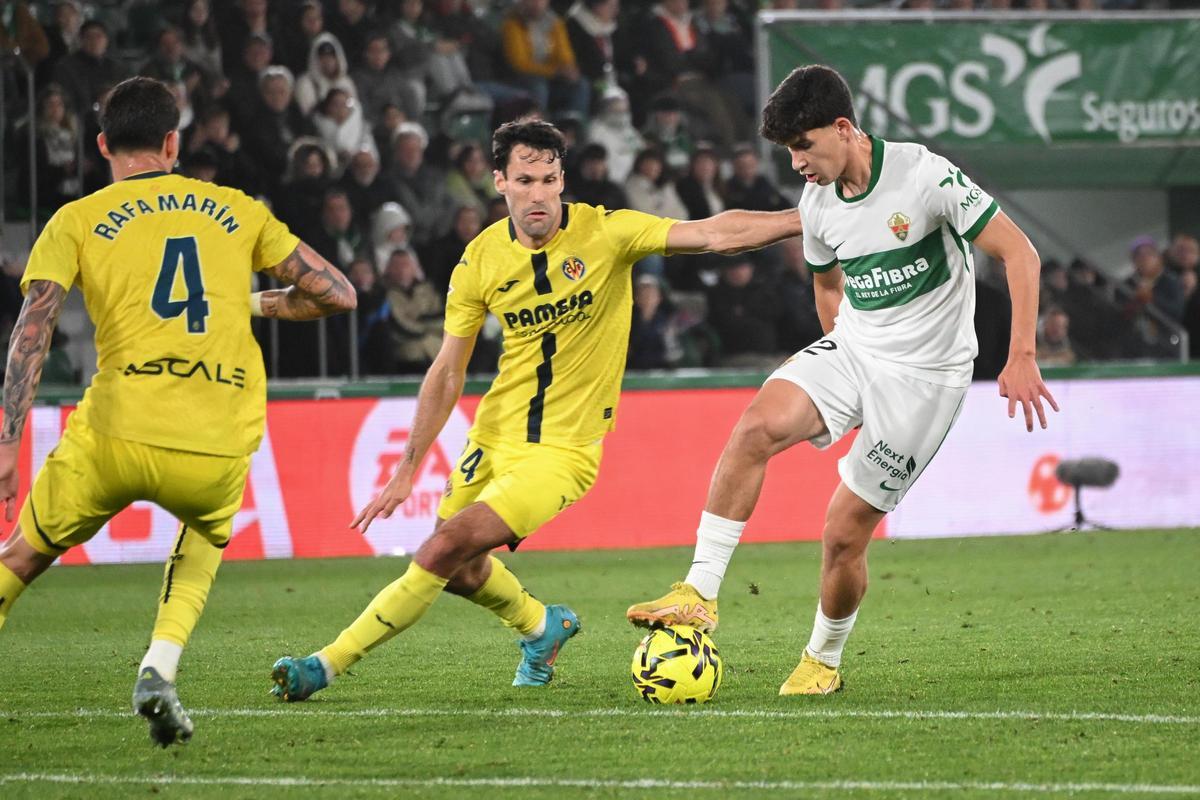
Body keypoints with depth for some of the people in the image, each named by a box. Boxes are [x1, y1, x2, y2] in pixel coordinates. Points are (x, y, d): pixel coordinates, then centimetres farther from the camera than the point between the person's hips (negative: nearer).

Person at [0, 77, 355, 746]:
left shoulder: (76, 222, 10)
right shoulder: (238, 211, 15)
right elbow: (337, 294, 16)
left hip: (117, 438, -2)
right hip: (223, 448, 2)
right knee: (205, 538, 34)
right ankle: (160, 667, 10)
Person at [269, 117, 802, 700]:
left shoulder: (606, 233, -13)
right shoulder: (481, 261, -3)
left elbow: (714, 234, -21)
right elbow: (447, 373, 3)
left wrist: (799, 219, -35)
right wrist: (407, 470, 1)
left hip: (563, 450, -5)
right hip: (494, 436, 5)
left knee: (444, 550, -16)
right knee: (460, 571, 15)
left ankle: (329, 664, -7)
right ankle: (542, 627, 46)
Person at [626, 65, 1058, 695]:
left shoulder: (924, 175, -18)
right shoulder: (817, 204, 2)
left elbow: (1019, 254, -15)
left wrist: (1021, 359, -20)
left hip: (925, 375, -5)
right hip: (850, 349, 5)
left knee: (844, 532, -6)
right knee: (758, 425, -25)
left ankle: (824, 660, 20)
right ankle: (698, 594, -25)